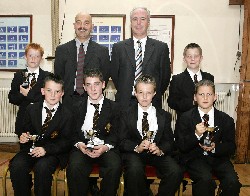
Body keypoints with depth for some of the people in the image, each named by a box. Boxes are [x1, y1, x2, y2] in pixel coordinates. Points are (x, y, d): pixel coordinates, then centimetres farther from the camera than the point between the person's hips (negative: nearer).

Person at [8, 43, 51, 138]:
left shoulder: (47, 76, 0)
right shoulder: (18, 76, 8)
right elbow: (11, 98, 4)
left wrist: (29, 94, -15)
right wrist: (21, 94, -16)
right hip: (23, 119, 2)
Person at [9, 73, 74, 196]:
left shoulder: (67, 115, 0)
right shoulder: (32, 109, 10)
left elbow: (66, 141, -4)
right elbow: (26, 130, 18)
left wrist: (46, 149, -19)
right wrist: (23, 137, -8)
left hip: (53, 152, -3)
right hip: (32, 148, 3)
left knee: (42, 167, -33)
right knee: (17, 165, -26)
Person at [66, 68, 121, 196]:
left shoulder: (113, 107, 10)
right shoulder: (78, 107, 14)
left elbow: (115, 134, 5)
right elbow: (73, 132, 11)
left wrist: (106, 146, -14)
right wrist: (79, 144, -11)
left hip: (106, 148, 0)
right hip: (83, 147, 1)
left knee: (115, 167, -31)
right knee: (74, 166, -31)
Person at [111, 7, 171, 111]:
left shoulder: (161, 47, 4)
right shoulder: (118, 47, 6)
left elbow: (165, 75, 6)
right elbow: (114, 75, 9)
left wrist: (155, 96, 1)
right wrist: (124, 94, 3)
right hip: (125, 103, 1)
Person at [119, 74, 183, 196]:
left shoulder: (164, 116, 12)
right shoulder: (127, 115, 7)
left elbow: (169, 140, 7)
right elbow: (122, 141, 1)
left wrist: (160, 150, -17)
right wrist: (137, 147, -20)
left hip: (158, 153, 2)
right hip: (134, 153, -1)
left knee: (176, 172, -26)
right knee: (135, 170, -35)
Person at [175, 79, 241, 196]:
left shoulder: (226, 120, 7)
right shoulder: (186, 118, 1)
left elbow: (231, 146, 8)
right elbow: (181, 146, -3)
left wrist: (215, 148, -12)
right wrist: (196, 134, -21)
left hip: (218, 157, 3)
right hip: (195, 157, -2)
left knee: (232, 181, -25)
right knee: (205, 180, -32)